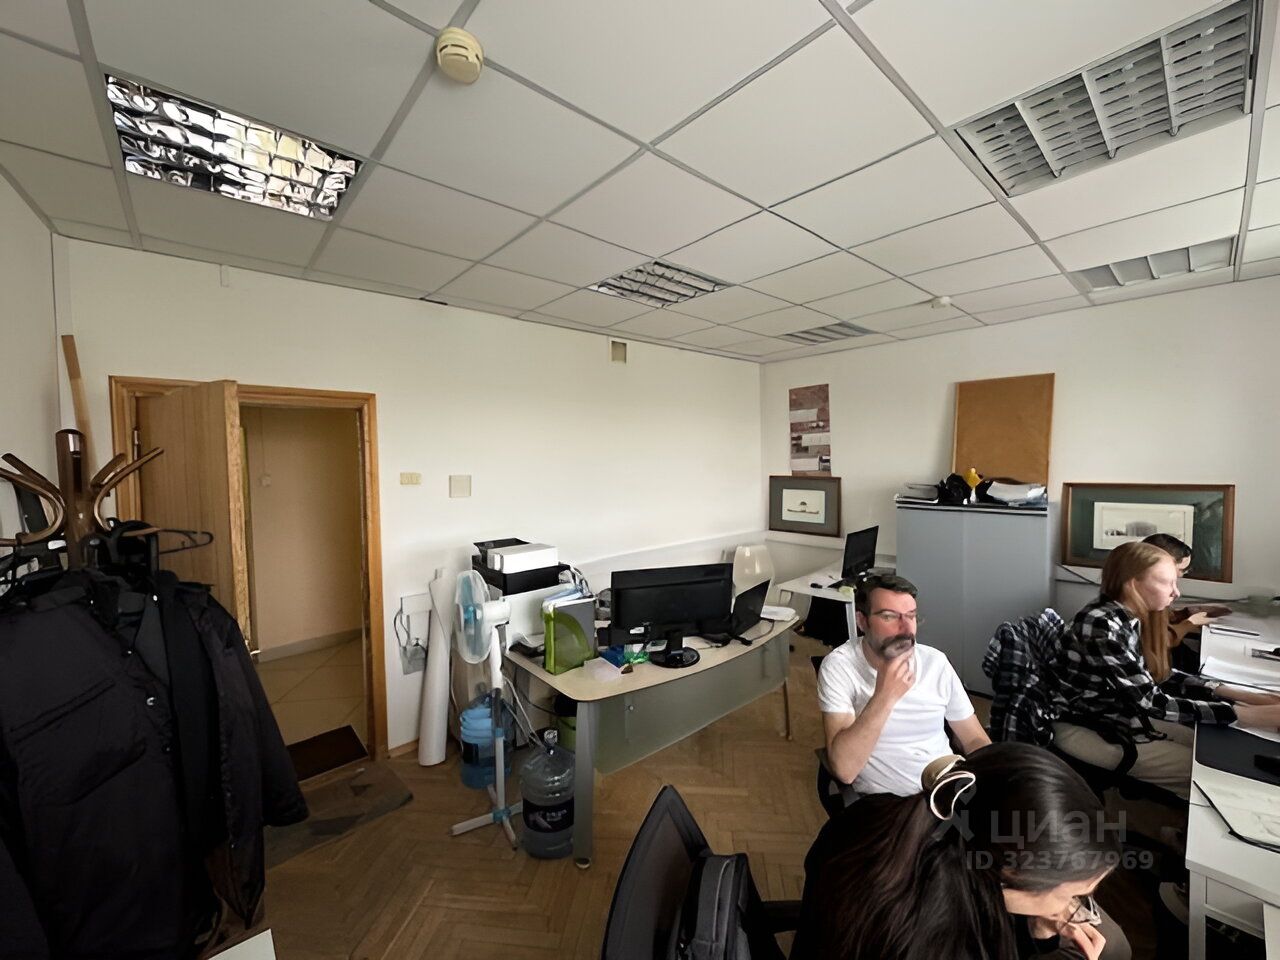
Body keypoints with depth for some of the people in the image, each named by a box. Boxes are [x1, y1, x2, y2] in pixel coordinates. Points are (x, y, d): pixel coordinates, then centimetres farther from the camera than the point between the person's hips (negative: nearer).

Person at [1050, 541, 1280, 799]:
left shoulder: (1133, 618, -1)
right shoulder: (1100, 625, -30)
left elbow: (1164, 676, 6)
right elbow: (1152, 701, -27)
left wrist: (1243, 695, -5)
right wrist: (1250, 714, -26)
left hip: (1114, 713, 8)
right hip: (1081, 726, -8)